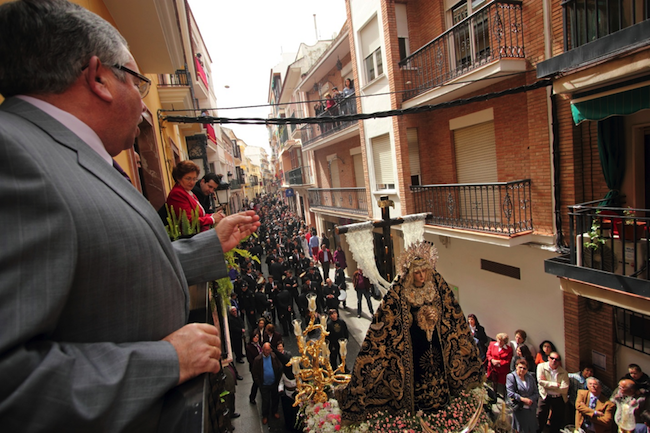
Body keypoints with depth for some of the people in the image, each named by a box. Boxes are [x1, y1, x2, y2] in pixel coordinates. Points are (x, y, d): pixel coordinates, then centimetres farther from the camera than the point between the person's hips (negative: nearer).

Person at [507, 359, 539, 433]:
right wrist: (522, 399, -16)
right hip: (519, 409, -4)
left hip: (531, 409, 4)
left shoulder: (530, 377, 10)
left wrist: (531, 399, -9)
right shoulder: (511, 376, -5)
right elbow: (510, 393, -11)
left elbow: (536, 393, 8)